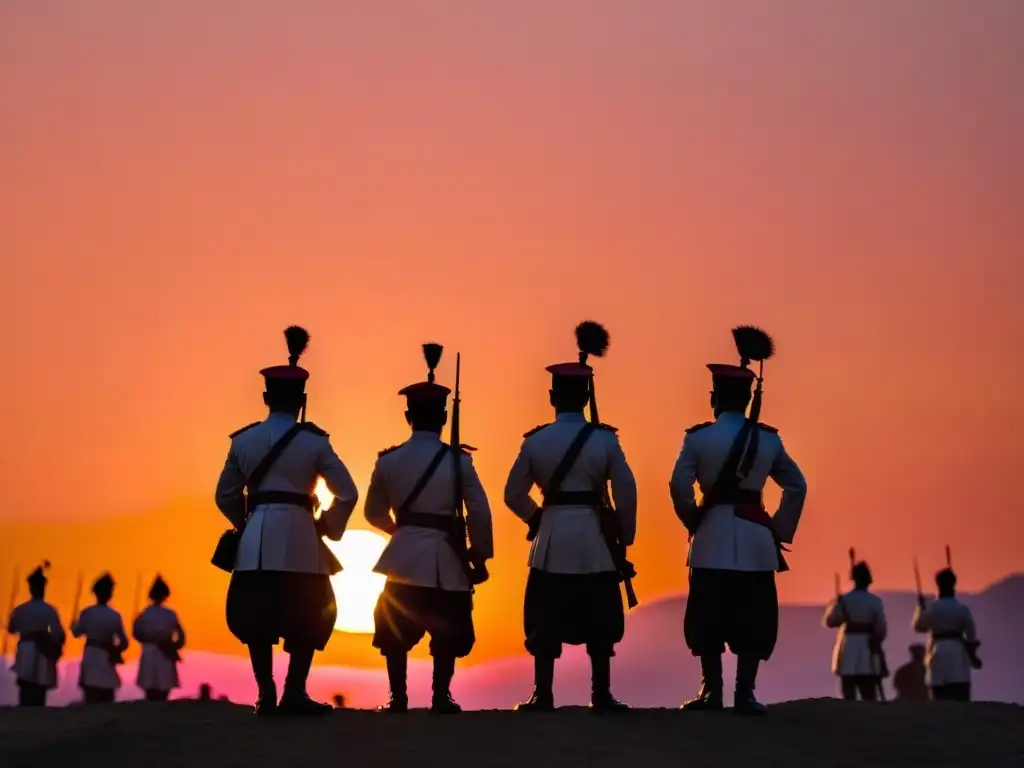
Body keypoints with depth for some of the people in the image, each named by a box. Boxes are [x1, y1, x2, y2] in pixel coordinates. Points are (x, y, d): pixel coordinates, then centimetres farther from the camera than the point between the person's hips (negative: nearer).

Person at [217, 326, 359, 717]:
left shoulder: (243, 440, 8)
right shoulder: (314, 442, 0)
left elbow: (225, 495, 13)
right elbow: (347, 494, -2)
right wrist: (329, 528, 11)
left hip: (256, 538, 3)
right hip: (298, 536, -3)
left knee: (257, 613, 8)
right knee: (308, 615, 5)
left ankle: (267, 695, 4)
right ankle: (294, 693, -3)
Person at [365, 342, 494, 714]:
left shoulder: (388, 460, 0)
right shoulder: (458, 460, -8)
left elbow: (374, 512, 10)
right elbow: (479, 512, -8)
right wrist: (479, 553, 4)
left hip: (403, 557, 2)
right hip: (444, 559, -2)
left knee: (395, 628, 14)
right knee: (446, 629, 10)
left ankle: (398, 697, 11)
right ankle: (440, 697, 6)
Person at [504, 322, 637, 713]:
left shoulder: (534, 441, -2)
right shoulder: (605, 439, -7)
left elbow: (513, 495, 2)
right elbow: (626, 493, -8)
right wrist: (625, 536, 5)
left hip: (551, 539, 1)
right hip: (593, 539, -1)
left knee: (546, 621, 7)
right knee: (598, 622, 7)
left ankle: (543, 695, 5)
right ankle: (601, 695, 7)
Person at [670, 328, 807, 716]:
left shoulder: (698, 437, -4)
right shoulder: (768, 439, 4)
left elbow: (679, 486, -11)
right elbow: (797, 486, 5)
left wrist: (693, 521, 4)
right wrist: (780, 528, 12)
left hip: (712, 538, -1)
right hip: (755, 540, 1)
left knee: (709, 615, 6)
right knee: (752, 617, 5)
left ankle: (711, 690, 6)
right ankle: (745, 693, 0)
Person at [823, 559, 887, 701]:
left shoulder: (844, 600, -4)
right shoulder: (875, 601, -4)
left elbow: (830, 621, 1)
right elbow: (881, 628, -3)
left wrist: (834, 604, 15)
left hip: (848, 651, 0)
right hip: (867, 653, 0)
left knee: (848, 697, 4)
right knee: (869, 697, 5)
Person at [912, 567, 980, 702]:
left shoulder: (931, 608, -5)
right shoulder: (963, 609, -2)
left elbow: (918, 626, 8)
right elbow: (971, 635, 3)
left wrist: (920, 607, 22)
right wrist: (973, 656, 17)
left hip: (939, 655, 0)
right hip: (958, 655, 0)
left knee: (939, 700, 3)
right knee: (960, 699, -1)